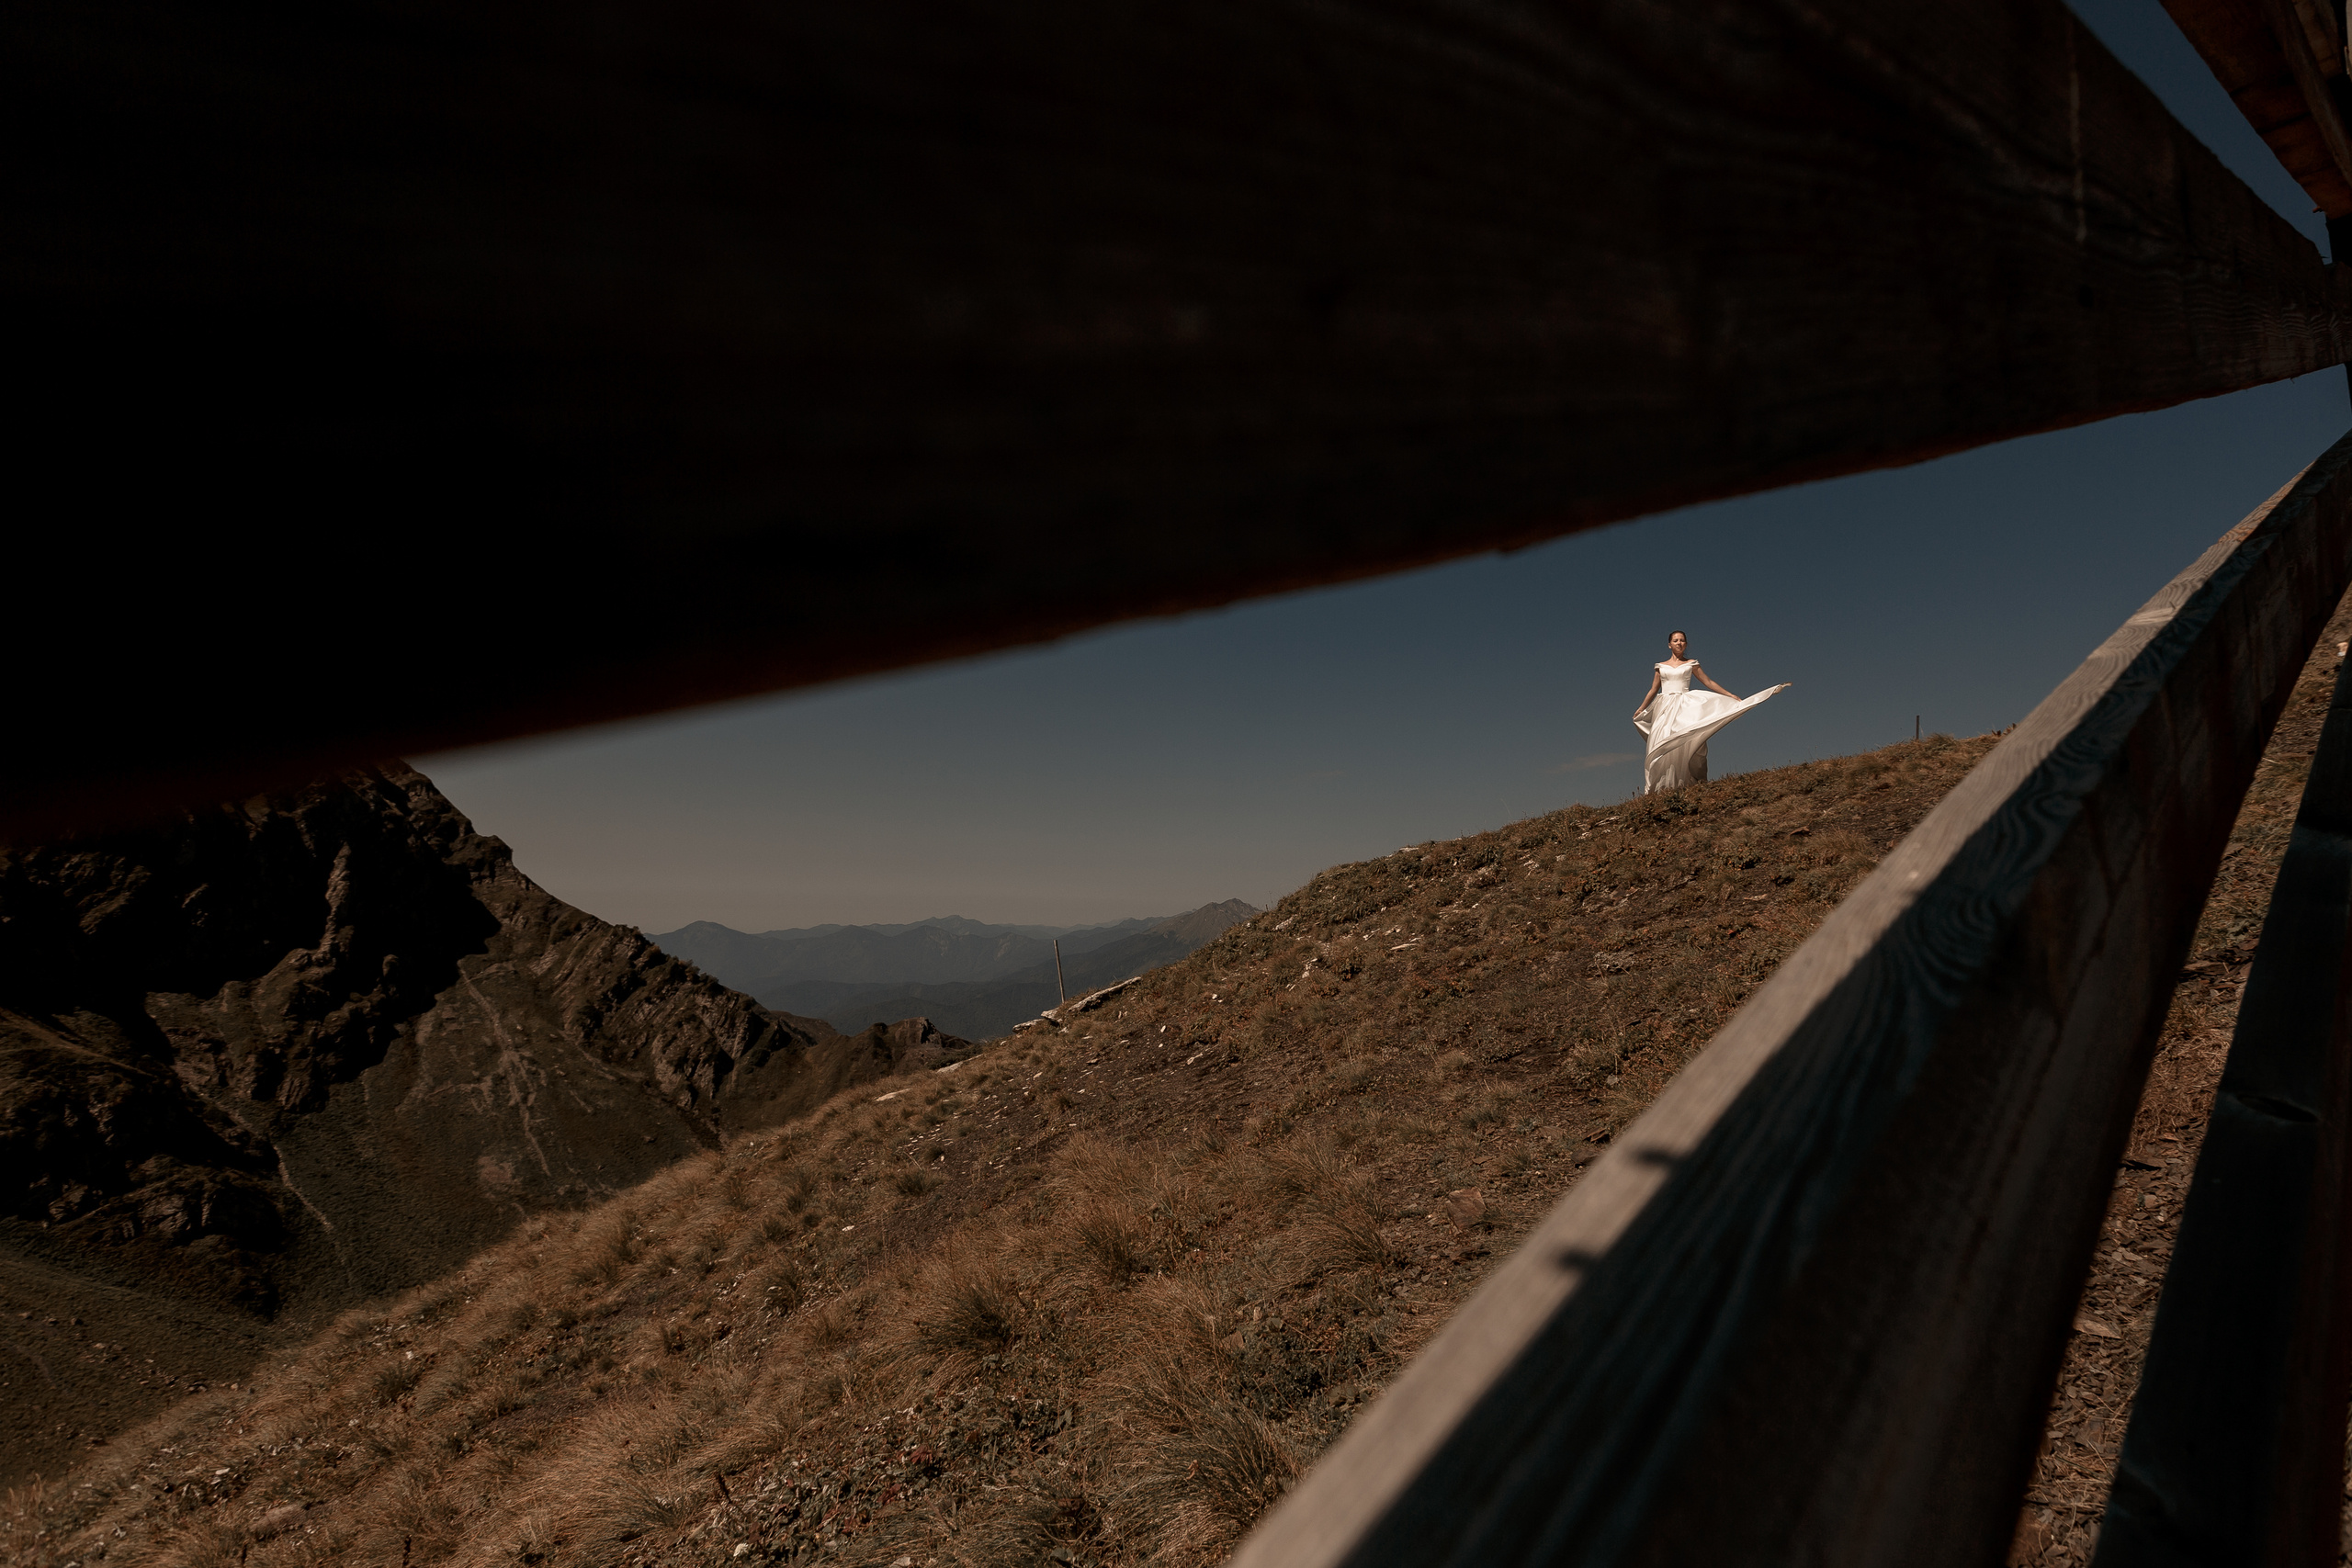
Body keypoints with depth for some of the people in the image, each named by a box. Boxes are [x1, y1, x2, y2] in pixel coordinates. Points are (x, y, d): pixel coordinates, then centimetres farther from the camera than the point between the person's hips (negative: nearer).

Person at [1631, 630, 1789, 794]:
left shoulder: (1691, 664, 12)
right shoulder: (1661, 667, 15)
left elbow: (1708, 682, 13)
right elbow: (1653, 690, 20)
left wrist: (1731, 696, 10)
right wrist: (1640, 710, 20)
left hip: (1685, 707, -1)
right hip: (1665, 709, 1)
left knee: (1689, 741, -20)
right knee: (1663, 745, -10)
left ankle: (1698, 780, -23)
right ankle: (1662, 785, -9)